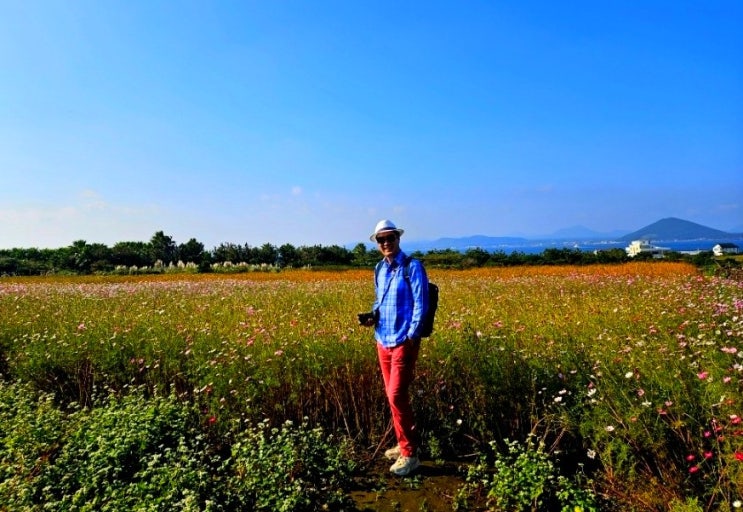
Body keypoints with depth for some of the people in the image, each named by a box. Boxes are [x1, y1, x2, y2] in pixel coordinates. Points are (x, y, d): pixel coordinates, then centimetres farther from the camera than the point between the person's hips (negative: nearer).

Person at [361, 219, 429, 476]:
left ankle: (410, 454, 5)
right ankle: (404, 444, 28)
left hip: (403, 341, -7)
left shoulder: (412, 267, -10)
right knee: (392, 396, 13)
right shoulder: (379, 269, 11)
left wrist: (411, 337, -18)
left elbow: (421, 304, -12)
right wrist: (373, 315, 1)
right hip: (382, 340, 7)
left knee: (397, 396, -9)